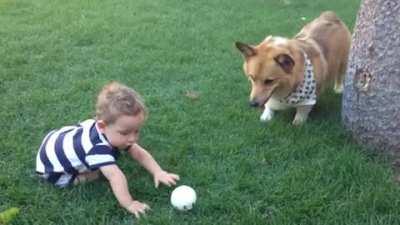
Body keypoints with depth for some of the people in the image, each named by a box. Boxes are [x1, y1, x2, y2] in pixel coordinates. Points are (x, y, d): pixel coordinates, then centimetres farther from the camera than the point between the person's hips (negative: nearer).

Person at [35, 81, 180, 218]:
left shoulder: (111, 131, -17)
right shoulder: (98, 147, -44)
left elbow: (140, 154, -12)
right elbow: (115, 176, -52)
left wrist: (159, 173, -21)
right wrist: (128, 204, -48)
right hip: (51, 166, -8)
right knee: (95, 174, -19)